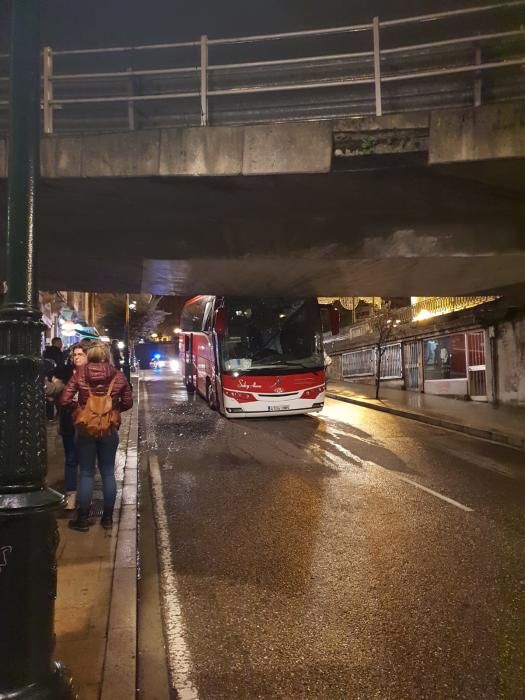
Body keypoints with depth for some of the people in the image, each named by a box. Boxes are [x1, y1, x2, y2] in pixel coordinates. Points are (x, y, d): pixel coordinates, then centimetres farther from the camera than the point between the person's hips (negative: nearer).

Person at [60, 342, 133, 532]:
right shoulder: (118, 376, -5)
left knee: (86, 473, 8)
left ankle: (82, 519, 15)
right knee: (108, 473, 11)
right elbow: (127, 403, 2)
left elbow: (64, 400, -8)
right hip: (109, 429, 1)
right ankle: (107, 517, 19)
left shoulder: (80, 373, -7)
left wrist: (78, 406, 10)